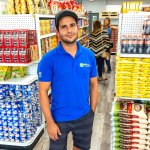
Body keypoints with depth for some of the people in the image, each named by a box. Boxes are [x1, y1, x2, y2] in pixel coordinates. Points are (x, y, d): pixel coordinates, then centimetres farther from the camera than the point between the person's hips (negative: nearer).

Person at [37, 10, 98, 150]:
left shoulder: (89, 55, -6)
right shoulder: (48, 59, -16)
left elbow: (93, 84, 2)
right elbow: (43, 91, -13)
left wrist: (92, 111, 3)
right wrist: (50, 122, -13)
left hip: (84, 116, 3)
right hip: (59, 118, -3)